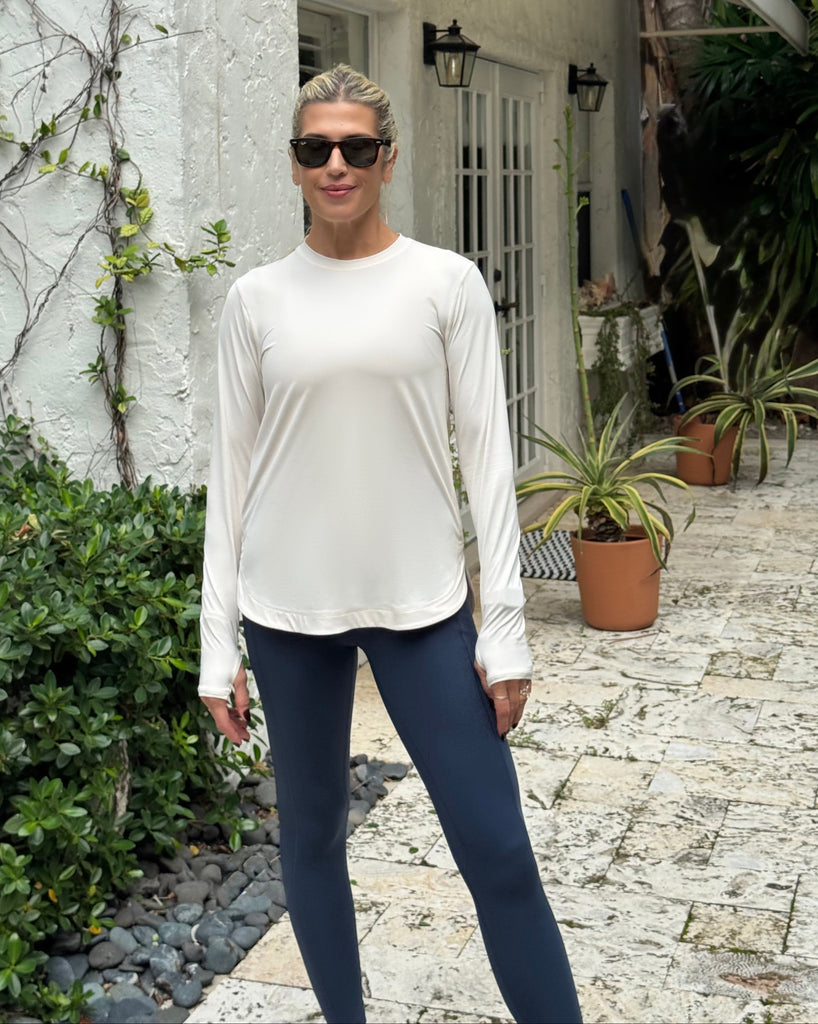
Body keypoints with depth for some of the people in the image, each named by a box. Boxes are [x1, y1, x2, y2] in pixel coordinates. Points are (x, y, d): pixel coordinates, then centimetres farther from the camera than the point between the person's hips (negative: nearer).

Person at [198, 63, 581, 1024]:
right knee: (311, 830, 12)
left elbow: (486, 453, -1)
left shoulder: (447, 282, 0)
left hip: (421, 599, -1)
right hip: (288, 605, 2)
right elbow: (231, 466, 5)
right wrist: (217, 644, 2)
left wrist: (505, 623, -5)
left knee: (498, 849, -1)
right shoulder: (257, 299, 3)